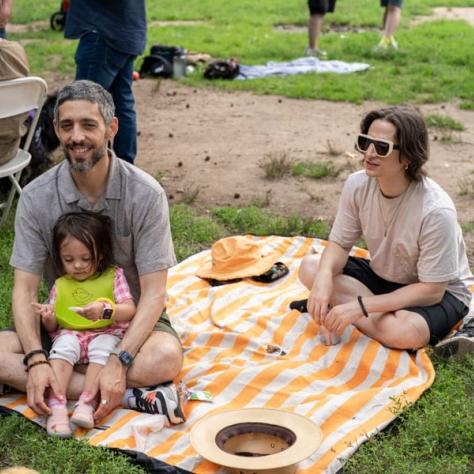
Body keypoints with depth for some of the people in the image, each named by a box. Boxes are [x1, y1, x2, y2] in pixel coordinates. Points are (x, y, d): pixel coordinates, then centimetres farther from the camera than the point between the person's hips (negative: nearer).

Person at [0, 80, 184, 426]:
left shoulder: (146, 194, -17)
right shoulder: (36, 197, -11)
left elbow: (153, 292, -18)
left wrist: (119, 362, -32)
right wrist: (37, 360, -29)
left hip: (130, 320, -3)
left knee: (167, 357, -35)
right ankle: (130, 396, -29)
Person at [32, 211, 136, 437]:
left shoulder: (113, 276, 4)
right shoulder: (60, 285, 11)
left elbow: (129, 310, -7)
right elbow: (53, 327, 11)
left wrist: (104, 310, -27)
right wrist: (48, 318, -14)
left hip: (106, 334, -1)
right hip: (70, 335, 2)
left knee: (103, 348, -33)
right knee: (62, 347, -30)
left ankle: (86, 404, -36)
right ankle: (57, 406, -38)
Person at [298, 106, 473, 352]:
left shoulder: (435, 211, -31)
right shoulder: (357, 184, -16)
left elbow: (431, 290, -26)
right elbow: (339, 244, -6)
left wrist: (361, 306, -32)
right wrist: (324, 277, -30)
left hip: (440, 292, -5)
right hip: (382, 276, 6)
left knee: (406, 332, -38)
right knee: (310, 267, -15)